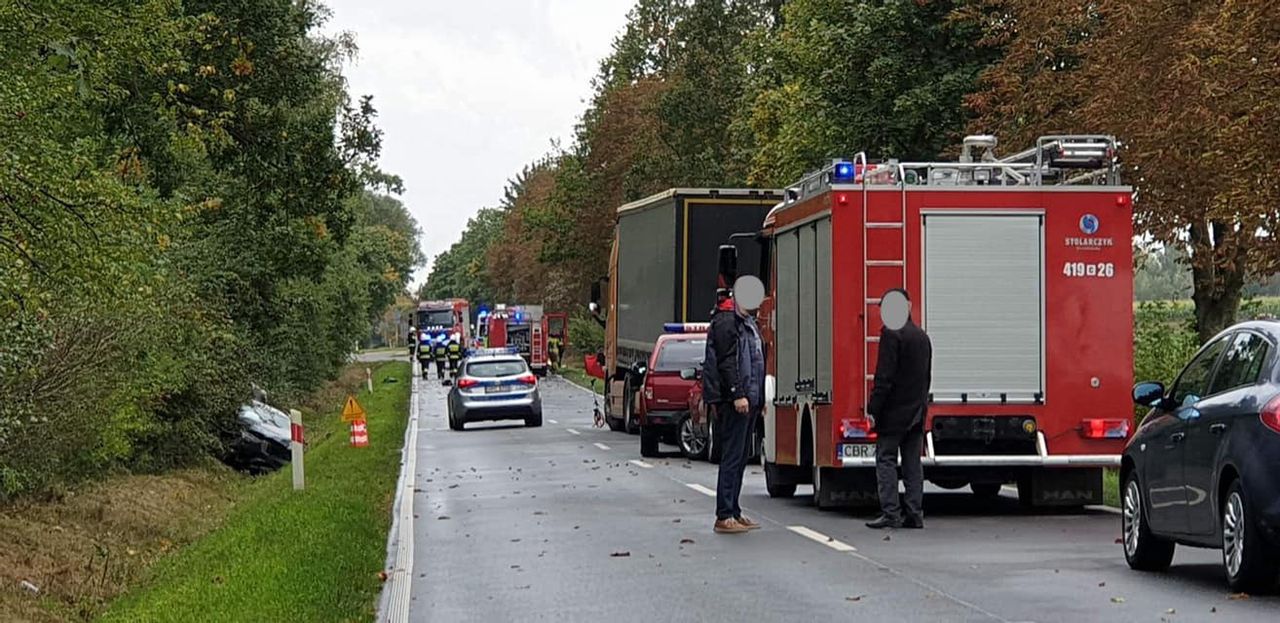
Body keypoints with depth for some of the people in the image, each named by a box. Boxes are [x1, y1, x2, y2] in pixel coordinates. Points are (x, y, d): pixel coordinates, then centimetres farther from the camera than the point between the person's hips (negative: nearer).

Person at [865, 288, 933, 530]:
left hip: (895, 411, -7)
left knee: (886, 460, -3)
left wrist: (873, 409, -14)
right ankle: (914, 513, 7)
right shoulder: (922, 336, 13)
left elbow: (884, 376, -16)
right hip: (917, 411, 7)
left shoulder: (891, 334, -12)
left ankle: (890, 512, -9)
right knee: (913, 462, 9)